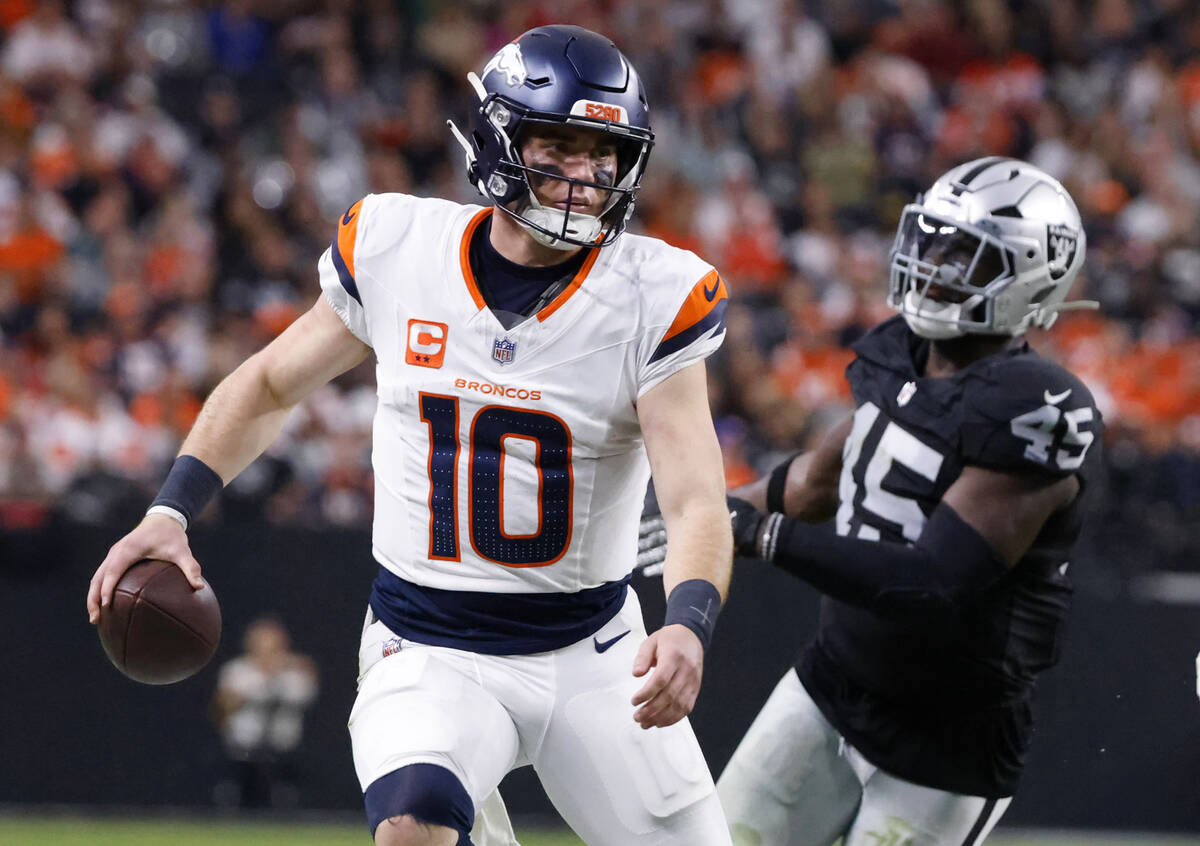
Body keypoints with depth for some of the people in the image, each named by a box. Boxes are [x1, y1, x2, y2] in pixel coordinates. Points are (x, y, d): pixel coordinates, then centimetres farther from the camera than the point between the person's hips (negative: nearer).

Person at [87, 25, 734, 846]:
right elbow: (271, 383, 12)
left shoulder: (654, 299, -10)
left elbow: (698, 502, -18)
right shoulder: (398, 250, -5)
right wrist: (169, 512, 1)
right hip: (429, 653, -1)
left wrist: (688, 627, -37)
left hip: (594, 658, 1)